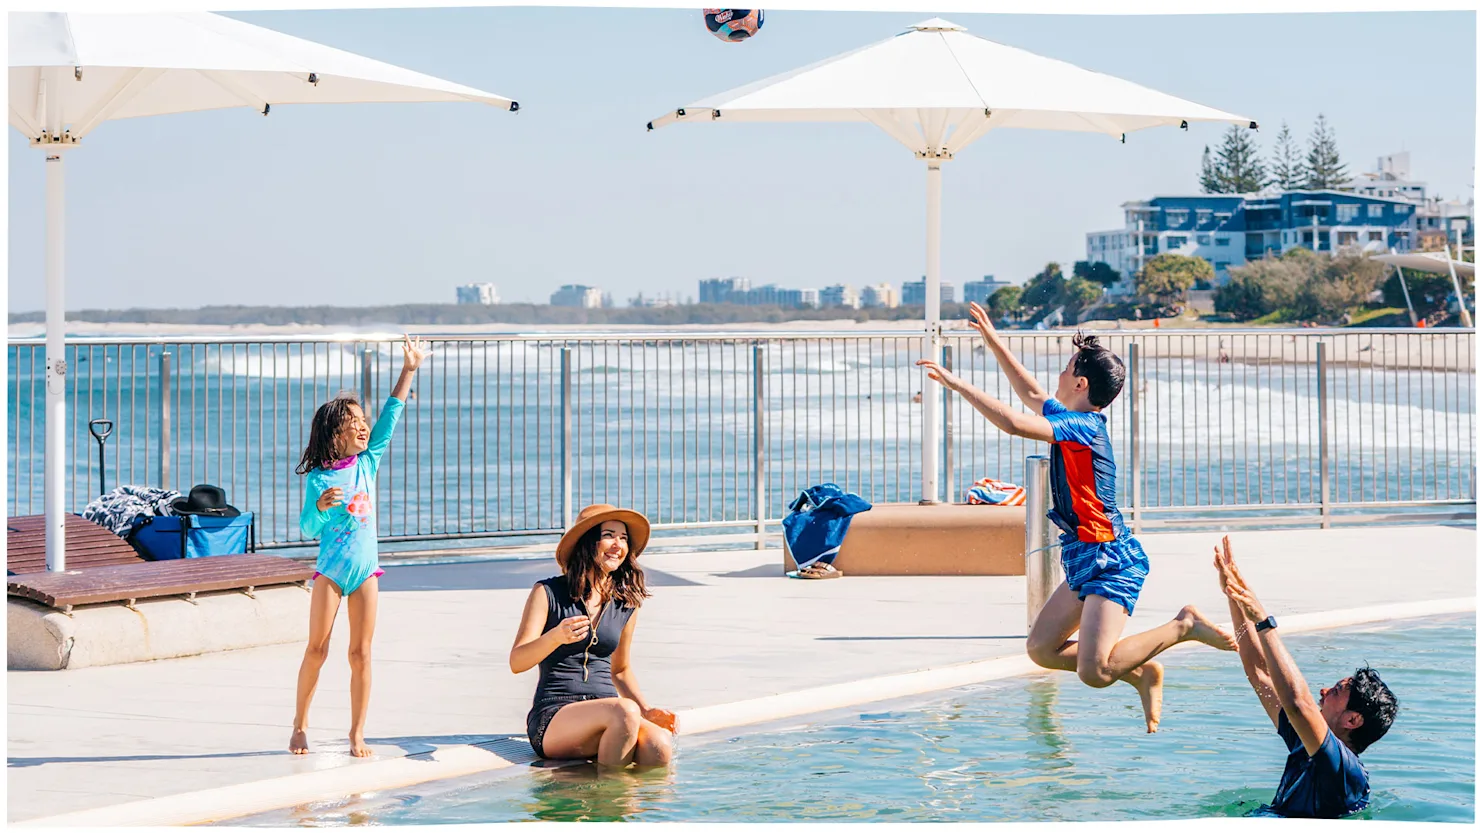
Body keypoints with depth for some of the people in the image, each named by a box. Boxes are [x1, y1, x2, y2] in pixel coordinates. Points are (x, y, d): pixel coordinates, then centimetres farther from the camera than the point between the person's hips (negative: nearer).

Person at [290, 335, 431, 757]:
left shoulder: (368, 462, 5)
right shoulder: (317, 478, -5)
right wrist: (321, 506, -26)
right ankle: (300, 725, 15)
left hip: (365, 570, 3)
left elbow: (390, 417, 6)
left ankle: (357, 734, 8)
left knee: (361, 654, 2)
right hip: (330, 571, -3)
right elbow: (307, 529, -6)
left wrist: (409, 370, 5)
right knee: (316, 650, 0)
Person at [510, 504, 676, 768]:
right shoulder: (548, 593, -1)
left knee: (659, 746, -30)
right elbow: (516, 663, -8)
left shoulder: (626, 603, 14)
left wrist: (647, 711, 9)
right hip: (554, 717, -4)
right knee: (623, 711, -36)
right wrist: (556, 637, -27)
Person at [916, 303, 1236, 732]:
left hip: (1111, 561, -10)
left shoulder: (1082, 427, -18)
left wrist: (955, 382, -25)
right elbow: (1032, 396, 29)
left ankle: (1184, 625, -4)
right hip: (1088, 562, 10)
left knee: (1093, 672, -20)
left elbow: (1014, 423, -31)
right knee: (1041, 648, 13)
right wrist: (993, 341, 30)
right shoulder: (1072, 421, 11)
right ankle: (1140, 672, 17)